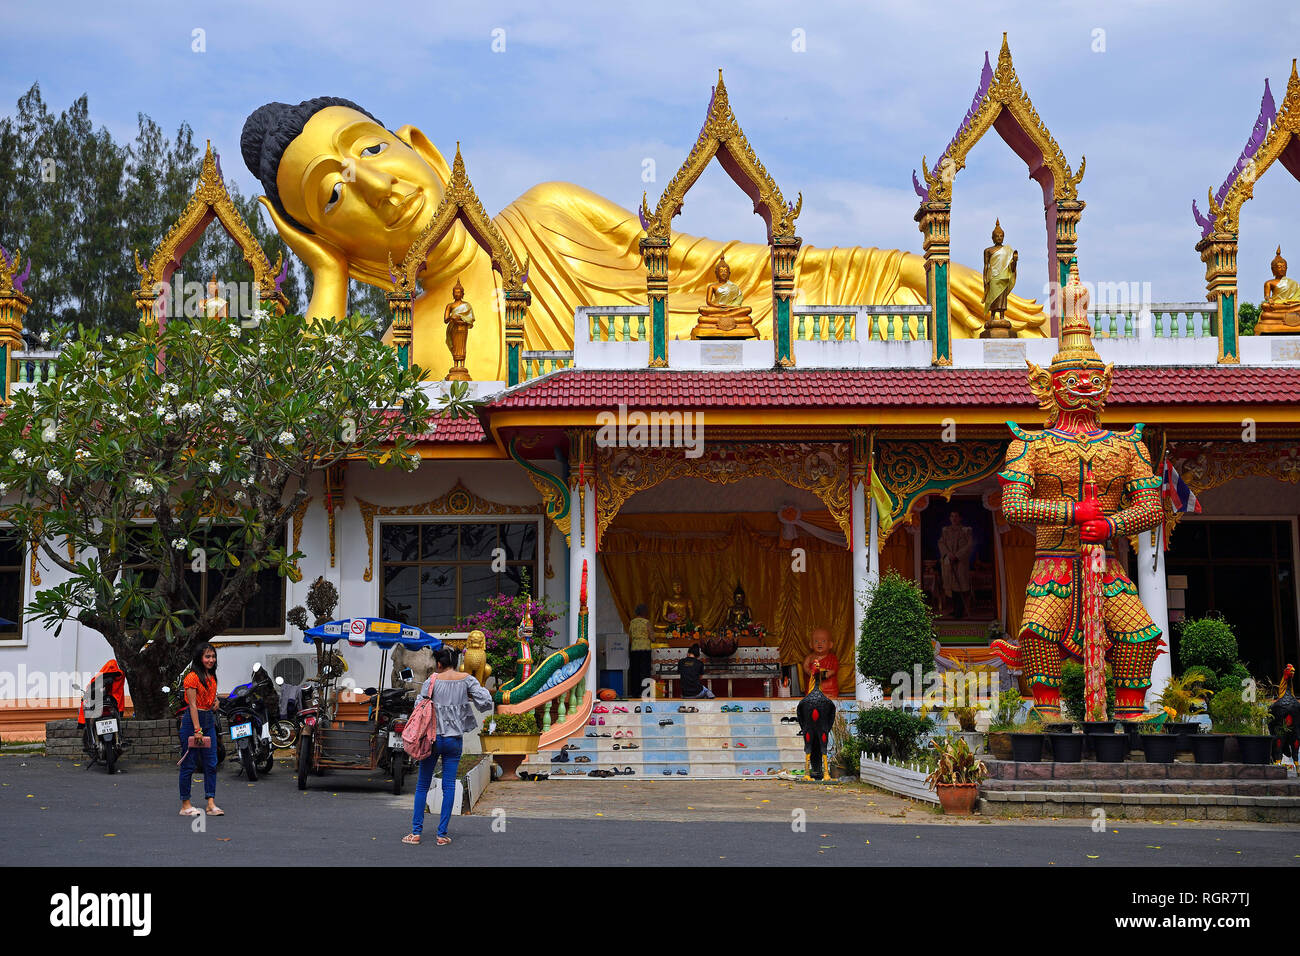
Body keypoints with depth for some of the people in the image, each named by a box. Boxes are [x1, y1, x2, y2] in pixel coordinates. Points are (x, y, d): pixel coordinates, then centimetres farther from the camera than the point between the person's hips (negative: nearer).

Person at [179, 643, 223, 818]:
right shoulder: (193, 677, -12)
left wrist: (215, 701, 6)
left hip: (209, 720, 8)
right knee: (189, 763, -1)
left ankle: (211, 804, 3)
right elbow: (192, 705, -16)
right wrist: (197, 729, -20)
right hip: (193, 719, -8)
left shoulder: (211, 677, 12)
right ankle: (185, 805, 6)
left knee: (211, 764, 3)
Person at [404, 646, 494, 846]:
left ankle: (416, 832, 9)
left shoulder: (431, 682, -6)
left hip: (433, 738, -1)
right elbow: (486, 701, -7)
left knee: (422, 786, 9)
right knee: (449, 787, 7)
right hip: (454, 739, 1)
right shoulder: (467, 680, -2)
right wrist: (471, 697, 12)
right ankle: (442, 834, 5)